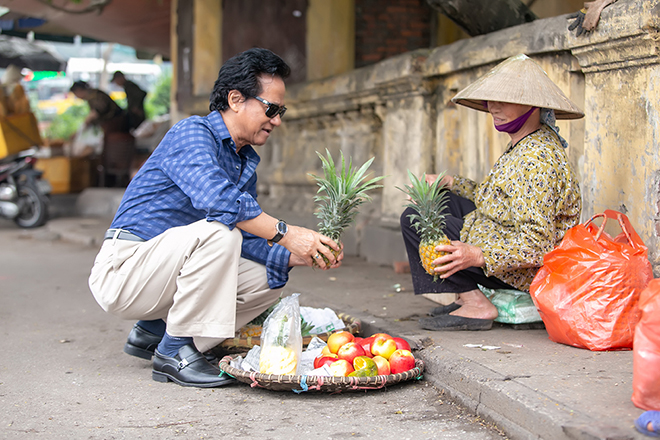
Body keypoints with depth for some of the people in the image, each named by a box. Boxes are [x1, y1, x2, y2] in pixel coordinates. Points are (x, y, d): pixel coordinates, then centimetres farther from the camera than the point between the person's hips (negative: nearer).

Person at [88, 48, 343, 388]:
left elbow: (247, 242, 7)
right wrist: (284, 233, -32)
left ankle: (153, 331, 9)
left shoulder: (246, 164, 14)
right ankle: (175, 351, -18)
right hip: (124, 271, -9)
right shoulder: (192, 133, -14)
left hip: (163, 276, 9)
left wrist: (294, 256, -10)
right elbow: (216, 198, -34)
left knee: (267, 279, 2)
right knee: (219, 231, -30)